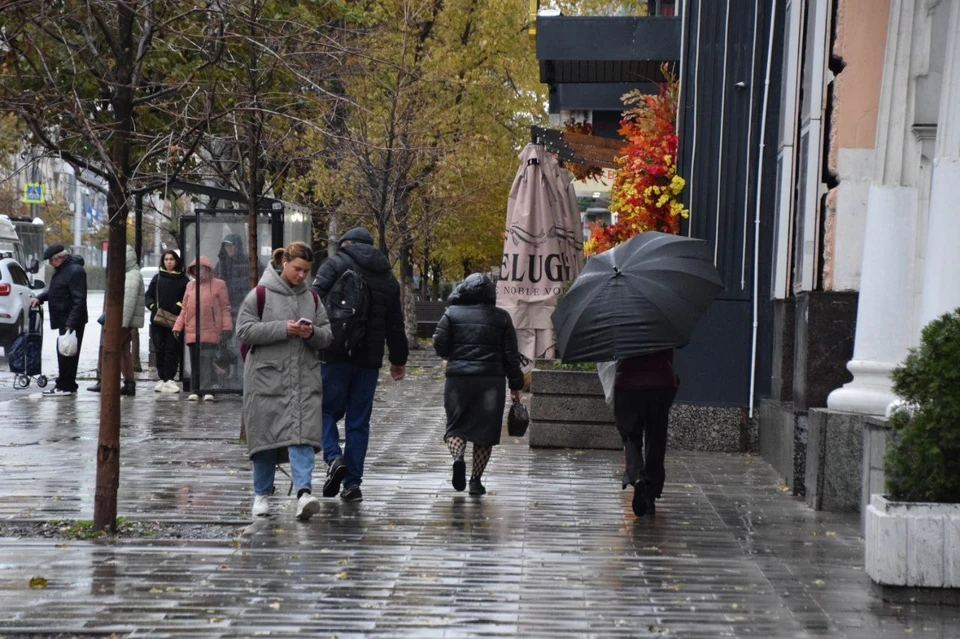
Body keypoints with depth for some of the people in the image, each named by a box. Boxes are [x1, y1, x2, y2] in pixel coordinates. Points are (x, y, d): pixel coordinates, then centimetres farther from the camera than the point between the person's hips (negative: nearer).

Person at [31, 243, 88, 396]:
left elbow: (79, 301, -21)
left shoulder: (75, 271, -17)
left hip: (72, 321, -10)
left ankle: (64, 386, -2)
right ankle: (68, 385, 18)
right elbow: (53, 290, 29)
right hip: (64, 320, 10)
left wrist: (70, 323, -24)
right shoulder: (61, 270, 14)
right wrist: (40, 298, 11)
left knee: (66, 353, -6)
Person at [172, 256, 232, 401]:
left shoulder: (218, 285, 4)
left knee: (207, 362, -8)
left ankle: (208, 391, -4)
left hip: (210, 333, -4)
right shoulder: (190, 286, 15)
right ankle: (195, 391, 11)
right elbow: (184, 309, 16)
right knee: (195, 363, 7)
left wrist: (227, 328, -4)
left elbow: (225, 308, 2)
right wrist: (178, 327, 7)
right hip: (192, 332, 4)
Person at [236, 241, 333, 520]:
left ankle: (304, 492, -20)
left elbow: (327, 335, 14)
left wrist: (313, 333, -9)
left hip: (304, 379, 3)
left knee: (302, 434, -11)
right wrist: (283, 329, -15)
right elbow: (245, 330, -7)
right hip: (267, 377, -2)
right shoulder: (260, 295, 0)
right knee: (265, 435, 3)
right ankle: (262, 494, 17)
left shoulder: (312, 298, 13)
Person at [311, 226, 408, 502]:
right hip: (370, 359, 4)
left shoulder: (335, 264, 1)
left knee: (327, 410, 7)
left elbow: (315, 299, -14)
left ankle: (334, 458, -16)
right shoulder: (388, 278, 15)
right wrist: (398, 360, 27)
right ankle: (352, 483, 5)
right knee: (359, 421, 7)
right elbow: (395, 325, 18)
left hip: (336, 355, -4)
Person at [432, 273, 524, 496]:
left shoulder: (452, 314, 3)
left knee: (456, 425, 8)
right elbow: (511, 354, 3)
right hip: (491, 379, 0)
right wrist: (516, 385, 9)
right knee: (485, 429, 7)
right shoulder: (501, 318, 4)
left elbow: (439, 344, 0)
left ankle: (458, 458, -22)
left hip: (458, 377, 0)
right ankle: (476, 479, 5)